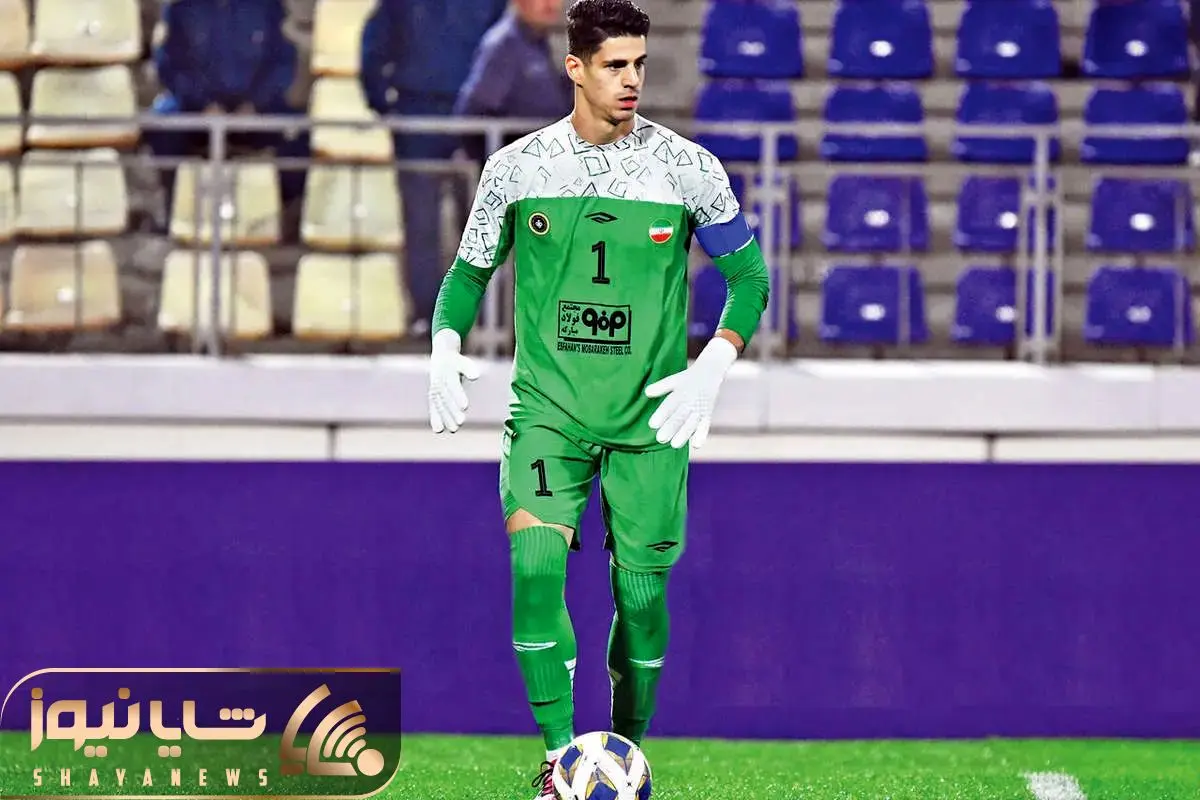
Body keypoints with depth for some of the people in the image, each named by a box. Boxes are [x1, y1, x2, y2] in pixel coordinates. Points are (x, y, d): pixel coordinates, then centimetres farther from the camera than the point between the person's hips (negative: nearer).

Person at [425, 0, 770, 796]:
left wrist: (714, 364, -10)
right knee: (535, 558, -21)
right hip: (548, 405, 0)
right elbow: (470, 271, 13)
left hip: (652, 416, 0)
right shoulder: (517, 167, 1)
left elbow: (749, 274, 5)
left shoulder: (687, 168, -3)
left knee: (642, 590, 2)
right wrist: (446, 345, -5)